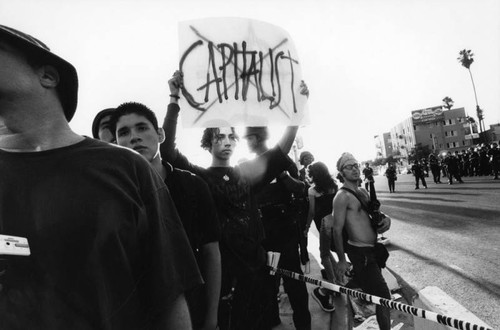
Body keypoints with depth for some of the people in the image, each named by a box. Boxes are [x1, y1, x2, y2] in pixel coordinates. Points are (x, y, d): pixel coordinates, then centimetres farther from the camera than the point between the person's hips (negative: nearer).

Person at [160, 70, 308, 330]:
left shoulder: (247, 173, 8)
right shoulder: (199, 177, -2)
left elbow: (282, 149, -2)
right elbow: (167, 150, -17)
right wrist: (175, 100, -24)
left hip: (254, 268, 4)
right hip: (218, 270, -3)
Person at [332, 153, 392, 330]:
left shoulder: (363, 191, 10)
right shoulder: (342, 196, -17)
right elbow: (337, 230, -17)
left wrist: (385, 218, -3)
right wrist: (342, 260, -13)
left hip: (373, 249, 9)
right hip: (361, 253, -9)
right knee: (383, 297, -6)